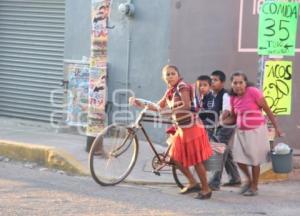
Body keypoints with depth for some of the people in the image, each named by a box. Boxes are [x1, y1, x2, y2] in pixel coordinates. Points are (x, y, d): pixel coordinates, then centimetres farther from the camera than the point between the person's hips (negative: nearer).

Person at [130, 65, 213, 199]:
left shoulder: (182, 86, -12)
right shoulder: (169, 92, 12)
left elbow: (186, 106, -23)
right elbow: (158, 107, 14)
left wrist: (170, 111, -30)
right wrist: (139, 104, 5)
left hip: (191, 126, -9)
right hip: (181, 127, 9)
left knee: (196, 159, -6)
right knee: (175, 157, 10)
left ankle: (206, 189, 5)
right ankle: (193, 183, 23)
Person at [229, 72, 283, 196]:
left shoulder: (253, 92, -17)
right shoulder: (233, 98, 0)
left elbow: (267, 110, -11)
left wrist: (276, 127, -8)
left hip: (256, 131, -5)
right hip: (241, 132, 5)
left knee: (254, 160, 4)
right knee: (239, 158, 3)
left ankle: (254, 186, 20)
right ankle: (249, 179, 29)